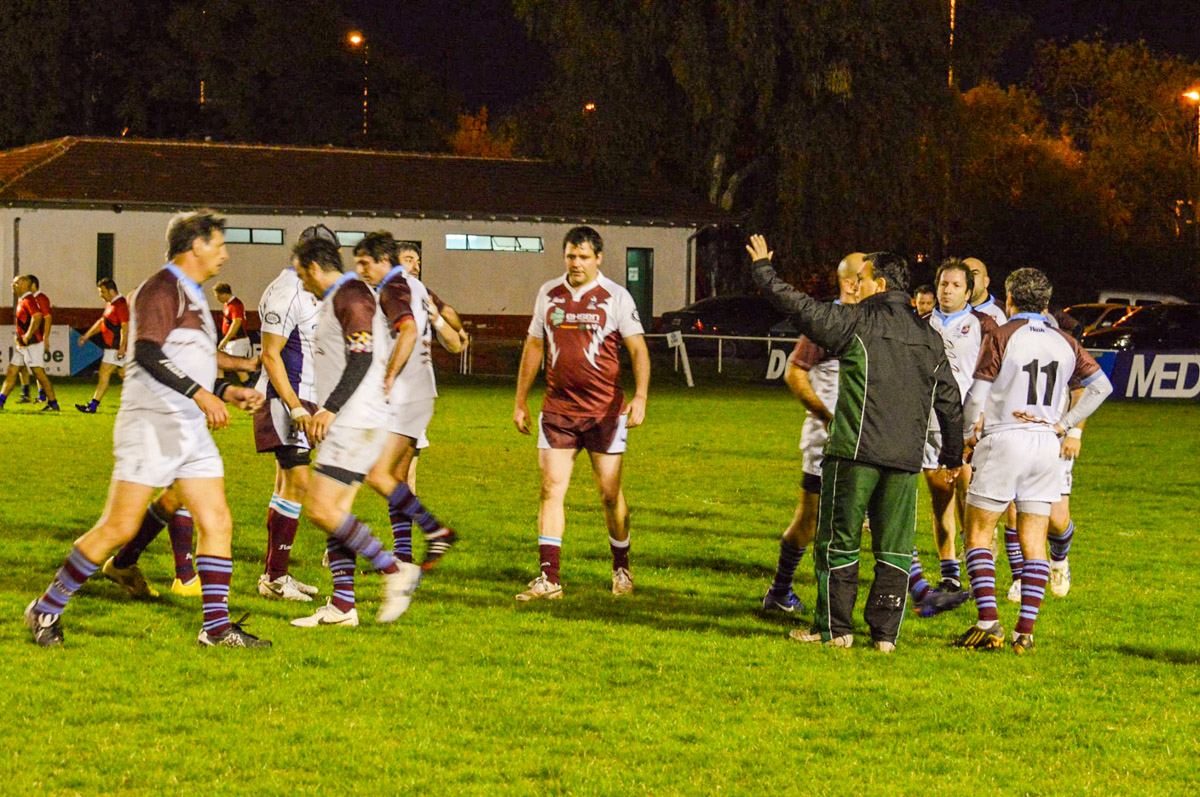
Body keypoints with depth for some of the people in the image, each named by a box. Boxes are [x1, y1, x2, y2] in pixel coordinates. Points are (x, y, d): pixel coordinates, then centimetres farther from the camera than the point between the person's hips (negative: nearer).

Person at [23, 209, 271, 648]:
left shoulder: (193, 296, 21)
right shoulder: (162, 289, -10)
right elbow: (147, 353, -22)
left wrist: (229, 392, 20)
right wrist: (200, 393, -27)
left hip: (191, 429, 9)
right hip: (152, 425, -9)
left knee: (217, 523, 1)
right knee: (119, 527, -7)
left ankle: (217, 626, 3)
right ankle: (47, 609, 5)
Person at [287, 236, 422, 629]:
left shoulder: (351, 294, -10)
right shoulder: (334, 299, 22)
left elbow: (362, 358, -20)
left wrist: (329, 409, -23)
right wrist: (316, 412, 32)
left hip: (356, 423, -10)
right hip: (345, 423, 10)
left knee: (321, 509, -14)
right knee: (335, 511, 8)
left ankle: (395, 570, -10)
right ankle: (342, 605, 8)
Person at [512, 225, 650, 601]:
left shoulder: (615, 297, -2)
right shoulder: (548, 294, 8)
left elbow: (638, 348, -2)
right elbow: (533, 346, 16)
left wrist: (640, 396, -15)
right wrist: (520, 400, 16)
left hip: (605, 411, -2)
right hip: (557, 408, 3)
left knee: (611, 494, 4)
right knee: (551, 489, -6)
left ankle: (621, 569, 23)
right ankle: (549, 578, -7)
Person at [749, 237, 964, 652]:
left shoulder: (857, 322, -3)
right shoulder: (930, 338, 14)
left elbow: (800, 307, -1)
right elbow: (950, 401, 18)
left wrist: (763, 269, 13)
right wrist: (953, 456, 27)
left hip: (855, 451, -5)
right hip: (905, 460, 5)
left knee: (838, 541, 5)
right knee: (894, 548, 8)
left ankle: (835, 628, 8)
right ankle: (885, 633, 6)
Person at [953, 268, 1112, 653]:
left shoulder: (1001, 337, -5)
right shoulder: (1065, 343, 9)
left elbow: (977, 394, -6)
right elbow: (1100, 385, 13)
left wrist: (968, 434, 10)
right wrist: (1064, 424, 11)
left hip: (1004, 439, -4)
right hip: (1046, 447, 4)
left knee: (978, 534, 3)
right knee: (1034, 542, 6)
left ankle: (988, 623, -8)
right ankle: (1025, 632, 1)